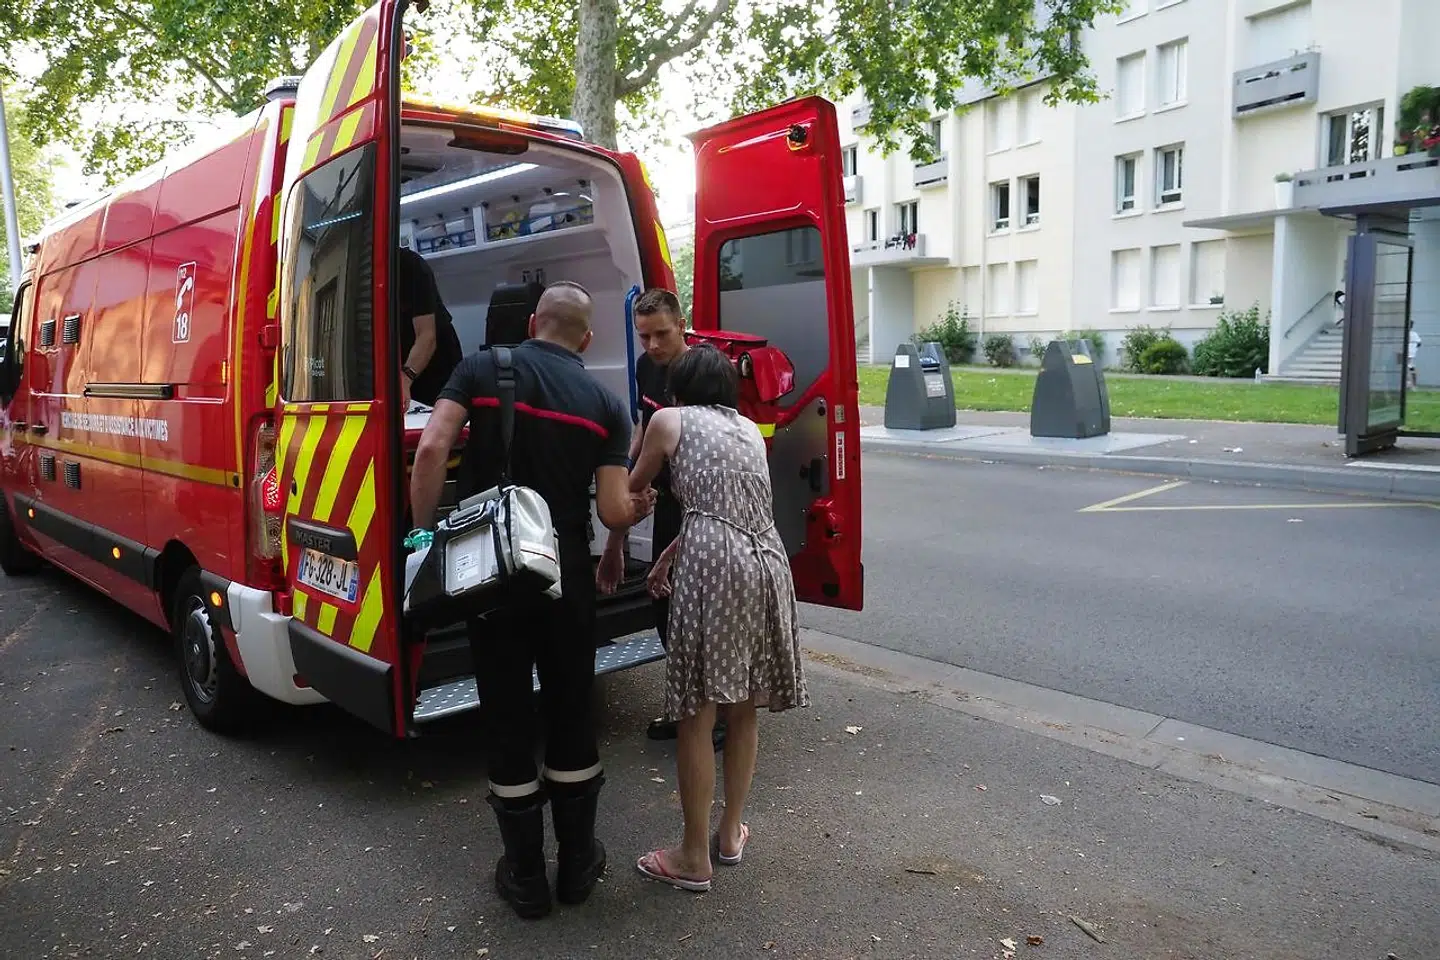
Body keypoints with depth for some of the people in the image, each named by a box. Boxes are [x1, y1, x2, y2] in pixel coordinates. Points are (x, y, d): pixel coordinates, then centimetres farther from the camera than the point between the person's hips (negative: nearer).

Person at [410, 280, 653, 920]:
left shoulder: (482, 369, 0)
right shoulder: (605, 404, 1)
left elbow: (431, 450, -13)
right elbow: (612, 511, -5)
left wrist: (423, 537, -4)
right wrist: (639, 509, 17)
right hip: (566, 575, 1)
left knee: (506, 716, 10)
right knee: (571, 712, 16)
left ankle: (526, 877, 21)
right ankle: (577, 862, 28)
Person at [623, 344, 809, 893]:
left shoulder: (670, 420, 9)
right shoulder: (750, 428, 22)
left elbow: (631, 494, 19)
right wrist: (671, 555, 34)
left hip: (712, 567, -6)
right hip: (767, 564, 6)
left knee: (697, 714, 3)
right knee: (743, 708, 17)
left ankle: (695, 858, 12)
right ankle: (732, 832, 31)